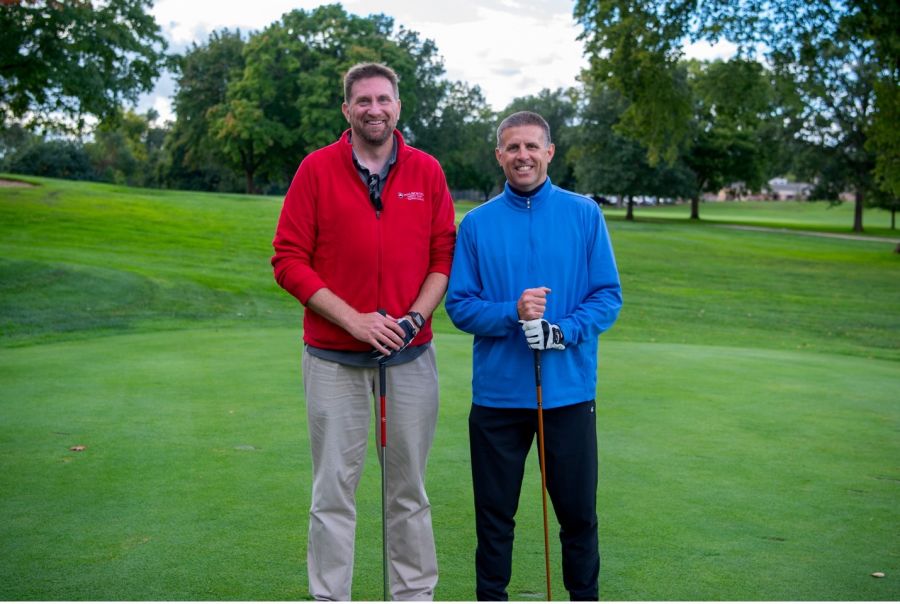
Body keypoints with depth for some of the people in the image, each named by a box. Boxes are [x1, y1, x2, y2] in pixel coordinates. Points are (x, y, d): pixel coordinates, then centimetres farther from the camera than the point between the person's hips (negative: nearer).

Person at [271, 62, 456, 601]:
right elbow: (289, 259, -4)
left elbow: (444, 257, 6)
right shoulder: (317, 169, -1)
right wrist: (354, 319, -13)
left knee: (410, 488, 12)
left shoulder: (428, 172, 5)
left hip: (411, 355, 2)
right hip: (334, 358, -1)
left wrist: (413, 319, -10)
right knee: (334, 490, 4)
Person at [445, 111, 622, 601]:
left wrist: (565, 331, -18)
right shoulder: (476, 223, 2)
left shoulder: (585, 214, 2)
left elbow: (608, 295, -1)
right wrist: (512, 313, -18)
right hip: (497, 391, 0)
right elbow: (459, 304, -1)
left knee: (578, 510, 10)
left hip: (569, 390, 0)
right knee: (494, 513, 11)